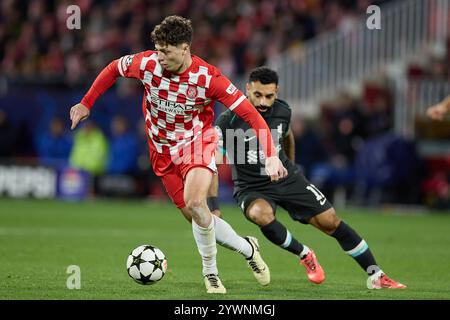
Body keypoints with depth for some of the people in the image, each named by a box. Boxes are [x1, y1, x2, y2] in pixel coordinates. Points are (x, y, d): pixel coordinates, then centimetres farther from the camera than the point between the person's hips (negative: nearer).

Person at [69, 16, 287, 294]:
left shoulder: (208, 78, -25)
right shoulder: (146, 63, -17)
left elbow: (251, 115, -23)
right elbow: (113, 69, 5)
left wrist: (271, 156, -33)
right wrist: (86, 104, 3)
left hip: (197, 142, -4)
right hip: (163, 150, 4)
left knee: (195, 203, -29)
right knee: (196, 217, 3)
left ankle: (210, 273, -8)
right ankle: (247, 248, 29)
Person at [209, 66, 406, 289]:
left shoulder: (282, 111, -5)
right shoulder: (229, 120, -21)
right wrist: (212, 205, -27)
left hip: (286, 179, 4)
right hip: (251, 188, -4)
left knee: (331, 222, -4)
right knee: (261, 214, -37)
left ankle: (376, 275, 9)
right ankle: (305, 255, -11)